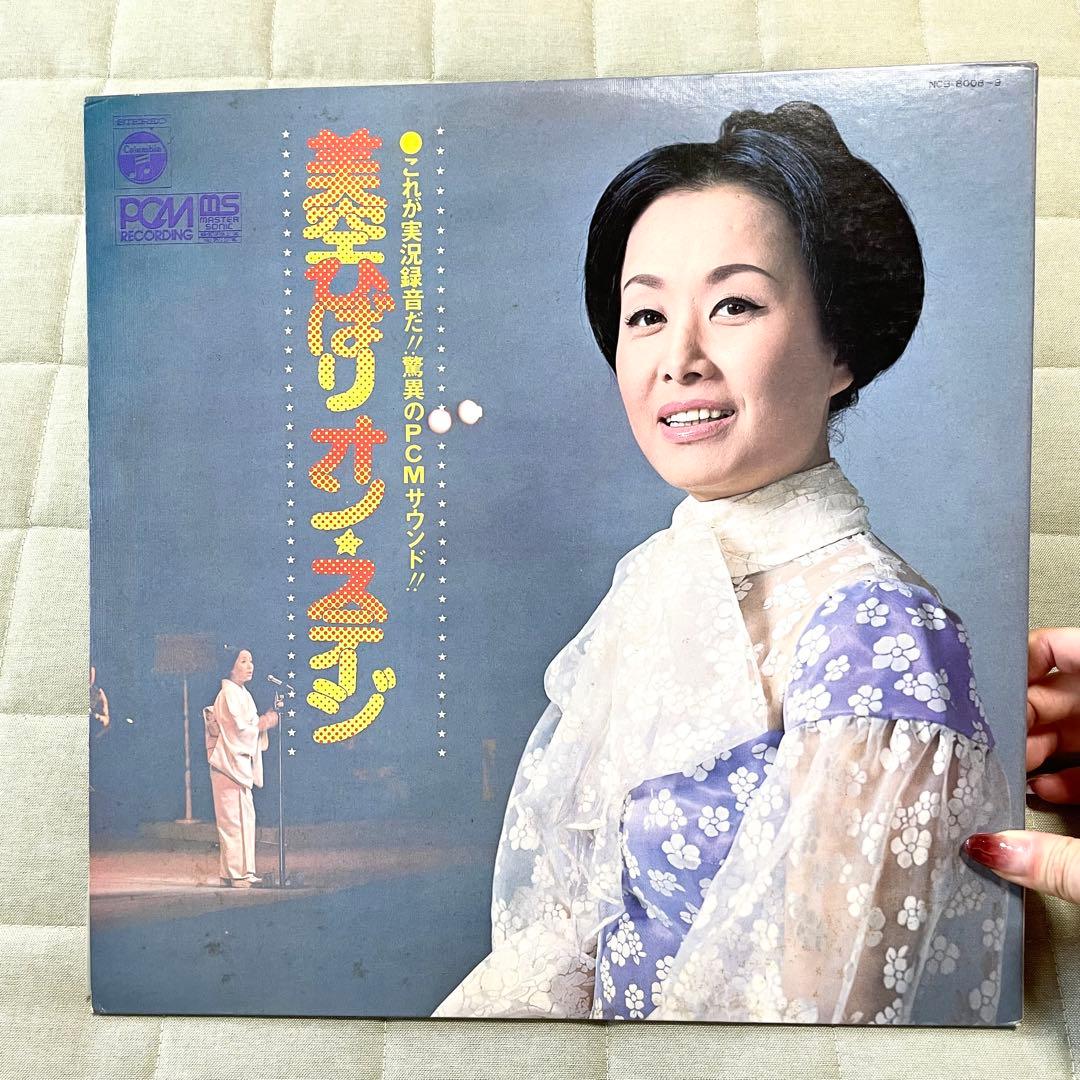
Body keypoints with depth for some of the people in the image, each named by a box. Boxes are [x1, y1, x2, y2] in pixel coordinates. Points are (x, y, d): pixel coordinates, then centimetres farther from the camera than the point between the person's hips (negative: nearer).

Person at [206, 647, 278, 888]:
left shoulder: (240, 693, 16)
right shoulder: (229, 693, -15)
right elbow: (239, 729, -20)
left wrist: (262, 721, 3)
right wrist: (263, 724, -6)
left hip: (239, 763, 10)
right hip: (231, 762, -10)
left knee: (243, 816, 12)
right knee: (236, 816, -5)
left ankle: (238, 871, 19)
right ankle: (238, 873, 1)